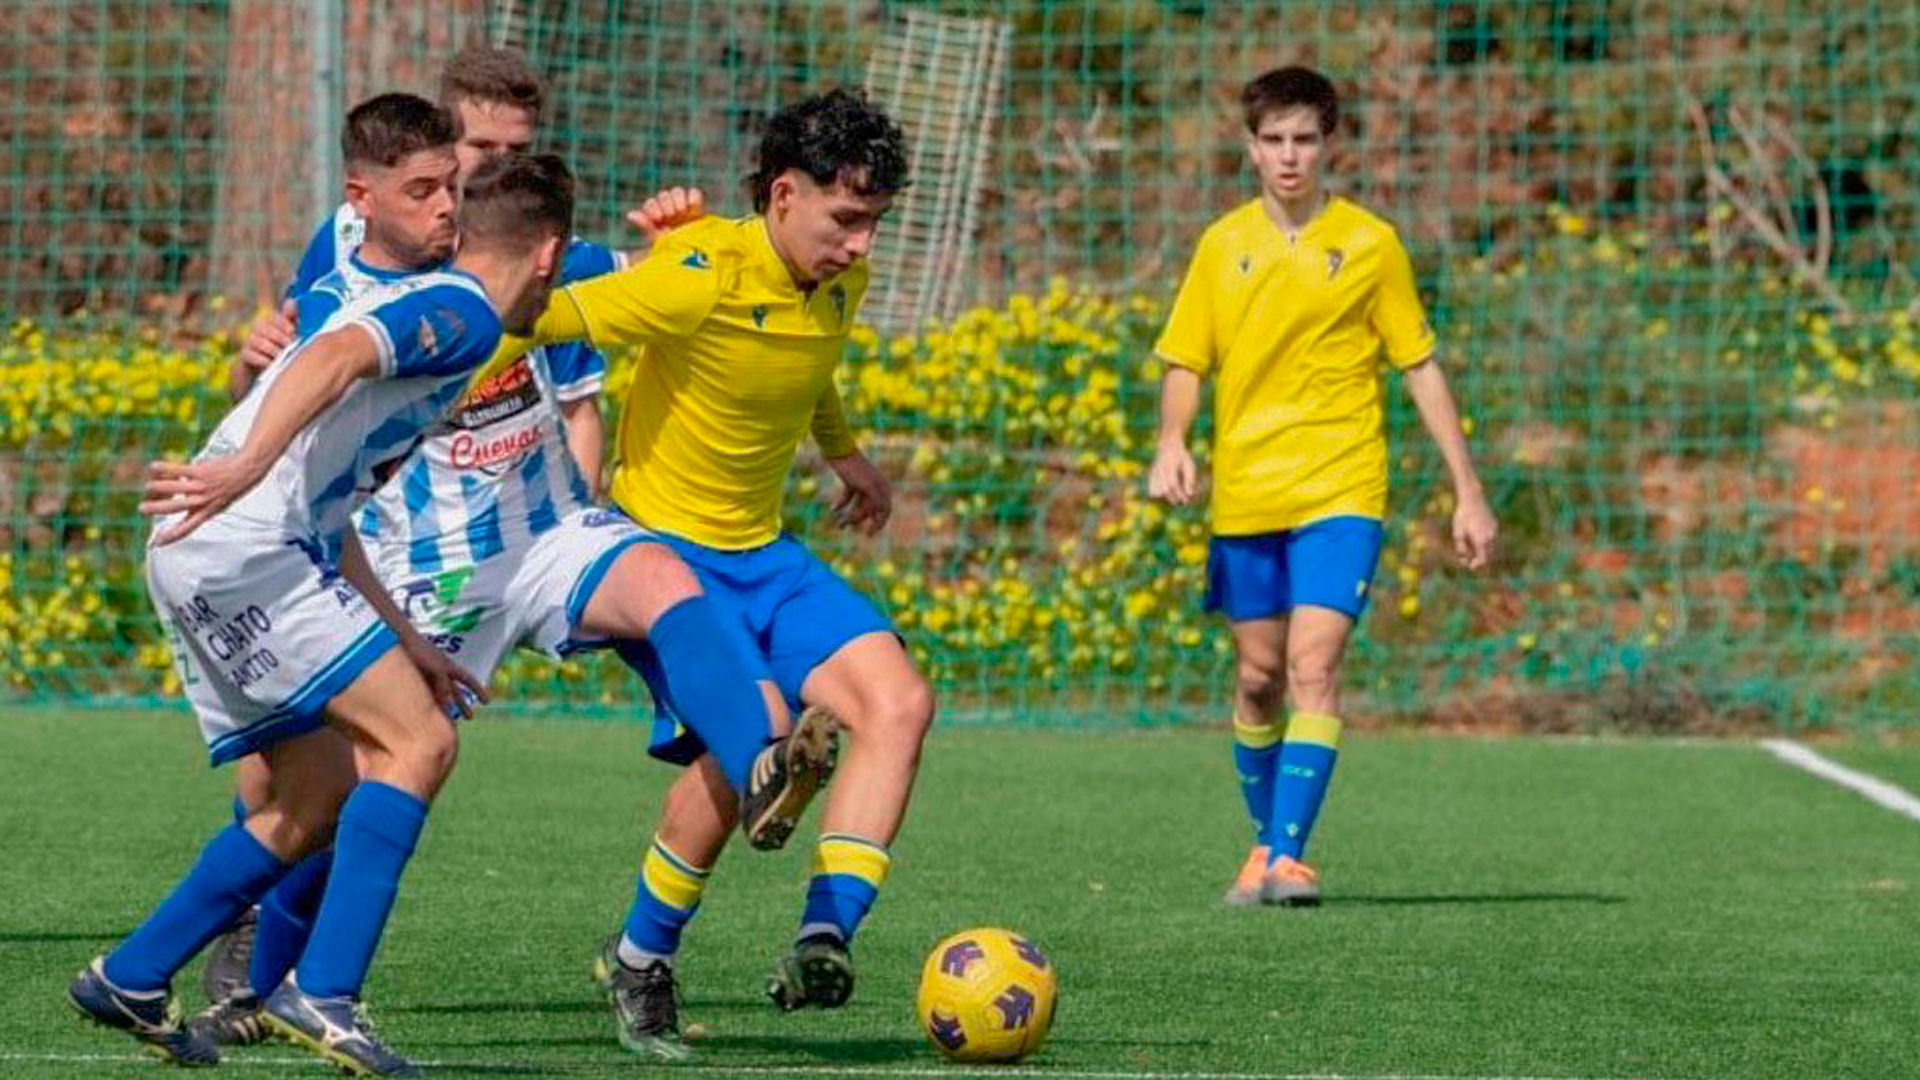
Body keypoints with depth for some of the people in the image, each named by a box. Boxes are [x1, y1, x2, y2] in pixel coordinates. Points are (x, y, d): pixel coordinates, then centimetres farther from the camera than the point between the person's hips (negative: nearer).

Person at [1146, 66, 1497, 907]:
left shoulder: (1370, 245, 0)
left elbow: (1420, 367, 5)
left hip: (1340, 490, -3)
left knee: (1313, 666, -16)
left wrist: (1468, 492, 4)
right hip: (1243, 492, 3)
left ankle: (1289, 858, -20)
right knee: (1257, 678, 9)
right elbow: (1185, 363, 8)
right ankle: (1264, 845, 26)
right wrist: (1171, 443, -13)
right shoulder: (1223, 246, 6)